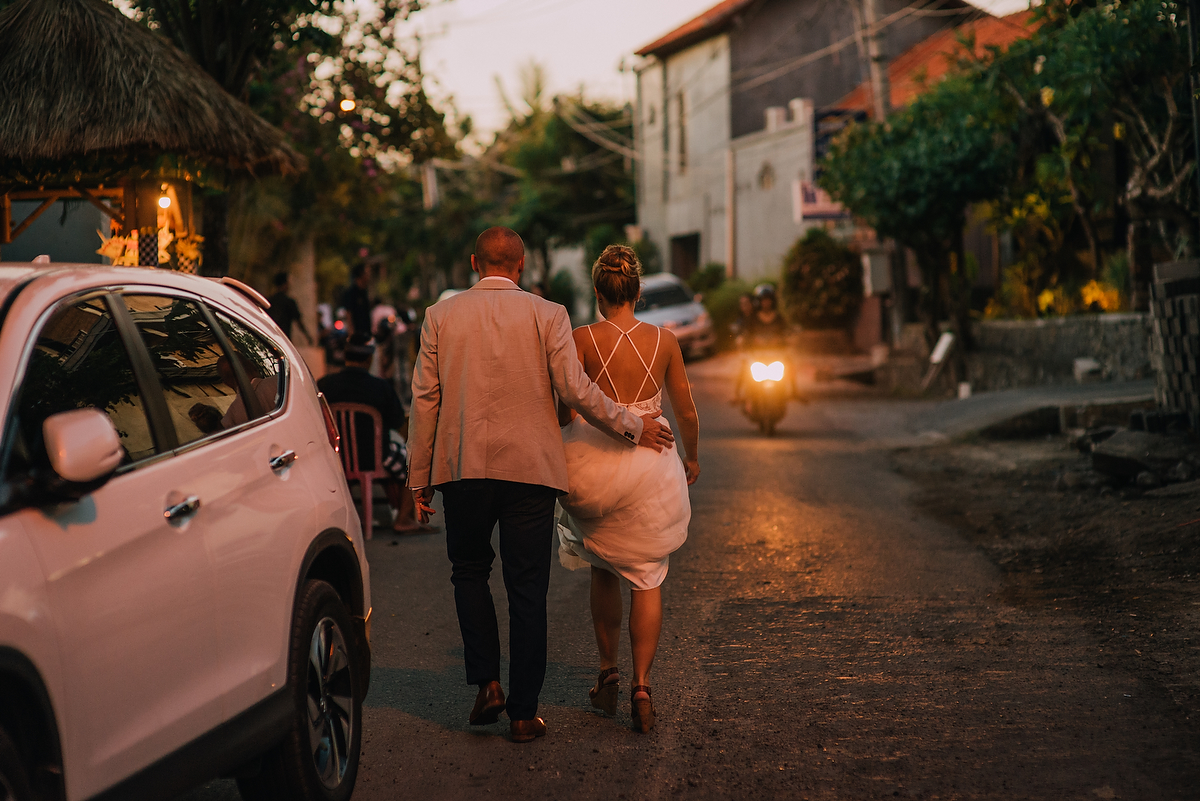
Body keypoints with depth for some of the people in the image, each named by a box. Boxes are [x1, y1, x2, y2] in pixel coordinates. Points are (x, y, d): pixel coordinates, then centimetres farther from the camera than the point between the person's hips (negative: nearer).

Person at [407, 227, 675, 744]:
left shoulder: (440, 316, 4)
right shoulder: (546, 315, -1)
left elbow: (424, 399, 4)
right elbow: (574, 389, -8)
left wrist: (420, 478, 9)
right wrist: (632, 428, 5)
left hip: (461, 467, 1)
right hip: (530, 468, -1)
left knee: (469, 571, 20)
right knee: (527, 589, 5)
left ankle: (486, 682, 8)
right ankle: (523, 712, 8)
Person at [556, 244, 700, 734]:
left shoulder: (583, 339, -8)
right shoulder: (664, 341, -1)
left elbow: (566, 413, -10)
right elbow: (686, 411, 6)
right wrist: (691, 457, 22)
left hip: (598, 467, 0)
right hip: (652, 467, 1)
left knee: (604, 569, 21)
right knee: (646, 579, 9)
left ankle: (608, 673, 25)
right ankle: (641, 685, -2)